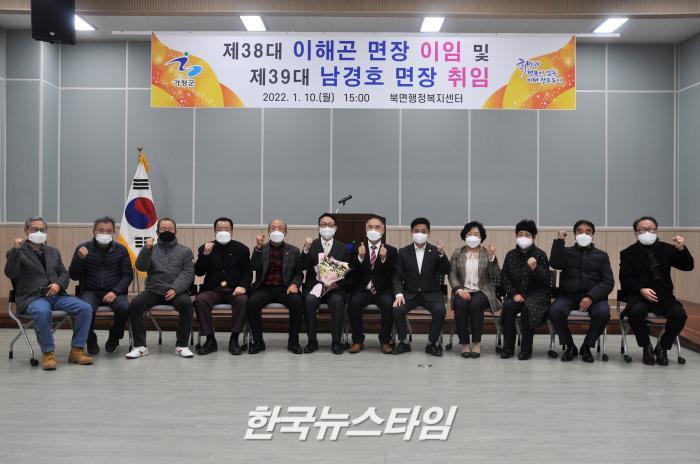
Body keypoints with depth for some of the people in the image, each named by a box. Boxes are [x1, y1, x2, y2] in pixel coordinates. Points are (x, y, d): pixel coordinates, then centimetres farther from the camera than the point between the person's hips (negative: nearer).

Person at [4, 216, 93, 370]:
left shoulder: (53, 252, 23)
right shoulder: (17, 253, 8)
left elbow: (64, 274, 18)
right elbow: (10, 273, -8)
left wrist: (59, 284, -4)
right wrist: (16, 250, -18)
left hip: (56, 295, 5)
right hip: (32, 298, -4)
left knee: (85, 308, -20)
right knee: (42, 311, -40)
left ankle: (76, 350, -12)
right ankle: (48, 353, -23)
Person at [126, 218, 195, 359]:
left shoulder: (185, 251, 13)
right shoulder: (151, 249, 17)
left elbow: (188, 273, 1)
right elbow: (141, 267, 1)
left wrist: (176, 289, -15)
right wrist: (146, 250, -16)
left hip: (176, 291, -1)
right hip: (153, 290, 2)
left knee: (186, 304, -31)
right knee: (135, 304, -25)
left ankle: (182, 345, -19)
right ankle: (140, 346, -15)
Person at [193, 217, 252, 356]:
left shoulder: (241, 249, 12)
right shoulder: (205, 248, 13)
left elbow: (247, 272, 8)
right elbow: (198, 272, 5)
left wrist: (243, 286, -12)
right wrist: (205, 255, -11)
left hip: (234, 291, -1)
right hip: (213, 290, 1)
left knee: (242, 300, -33)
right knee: (200, 300, -30)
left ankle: (234, 340, -22)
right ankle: (210, 340, -20)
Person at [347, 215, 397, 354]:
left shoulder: (391, 251, 9)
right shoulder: (357, 249, 11)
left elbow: (391, 275, -3)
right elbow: (353, 273, 0)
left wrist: (384, 259, -19)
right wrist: (360, 257, -17)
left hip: (382, 291, 0)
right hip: (363, 290, 1)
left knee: (388, 303, -31)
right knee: (354, 302, -30)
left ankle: (385, 341, -16)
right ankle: (358, 340, -15)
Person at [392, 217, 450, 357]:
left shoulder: (435, 251, 4)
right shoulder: (404, 252, 6)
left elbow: (446, 271, -8)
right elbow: (397, 277, 3)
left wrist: (441, 253, -23)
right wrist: (399, 294, -15)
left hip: (431, 293, 0)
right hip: (410, 293, 1)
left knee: (440, 310, -30)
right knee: (397, 310, -27)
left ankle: (432, 343, -7)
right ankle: (404, 342, -3)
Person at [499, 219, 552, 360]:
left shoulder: (540, 255, -3)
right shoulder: (510, 255, 7)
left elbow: (546, 281, -8)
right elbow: (504, 278, 6)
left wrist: (535, 268, -27)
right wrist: (514, 294, -9)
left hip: (537, 294, -3)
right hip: (516, 293, 3)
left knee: (527, 308, -33)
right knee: (509, 307, -28)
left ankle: (526, 349, -21)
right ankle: (508, 348, -17)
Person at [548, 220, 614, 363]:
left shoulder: (601, 255, 14)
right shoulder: (566, 252, 16)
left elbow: (608, 281, 3)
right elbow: (555, 264, -6)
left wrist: (591, 297, -14)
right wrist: (559, 241, -13)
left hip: (593, 296, 0)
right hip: (568, 295, 0)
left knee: (603, 312, -32)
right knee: (554, 310, -31)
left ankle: (586, 346, -7)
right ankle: (569, 346, -5)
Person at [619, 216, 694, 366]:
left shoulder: (666, 249, 10)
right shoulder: (628, 253, 5)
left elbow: (688, 266, 5)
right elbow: (624, 280, 0)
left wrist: (682, 249, -14)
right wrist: (641, 289, -18)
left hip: (664, 295, 2)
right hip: (639, 295, -2)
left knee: (680, 313, -28)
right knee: (635, 312, -35)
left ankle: (662, 348, -3)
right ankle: (646, 347, -9)